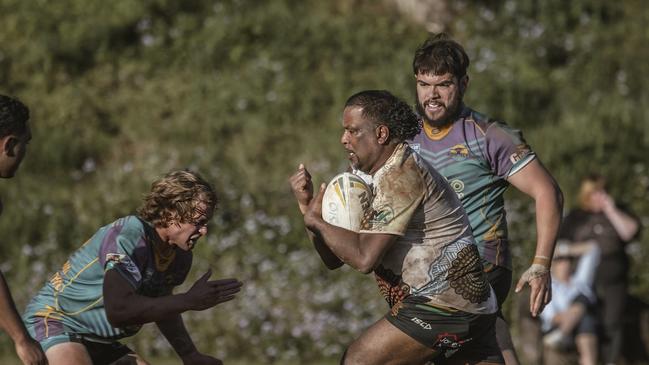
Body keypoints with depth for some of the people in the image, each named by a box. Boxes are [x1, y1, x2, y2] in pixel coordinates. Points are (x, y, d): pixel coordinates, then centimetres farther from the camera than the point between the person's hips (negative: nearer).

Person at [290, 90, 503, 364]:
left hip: (442, 303, -10)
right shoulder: (374, 179, 17)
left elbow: (364, 258, -22)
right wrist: (307, 205, 3)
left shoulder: (401, 175, -14)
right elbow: (334, 258, 15)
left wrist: (316, 220, -9)